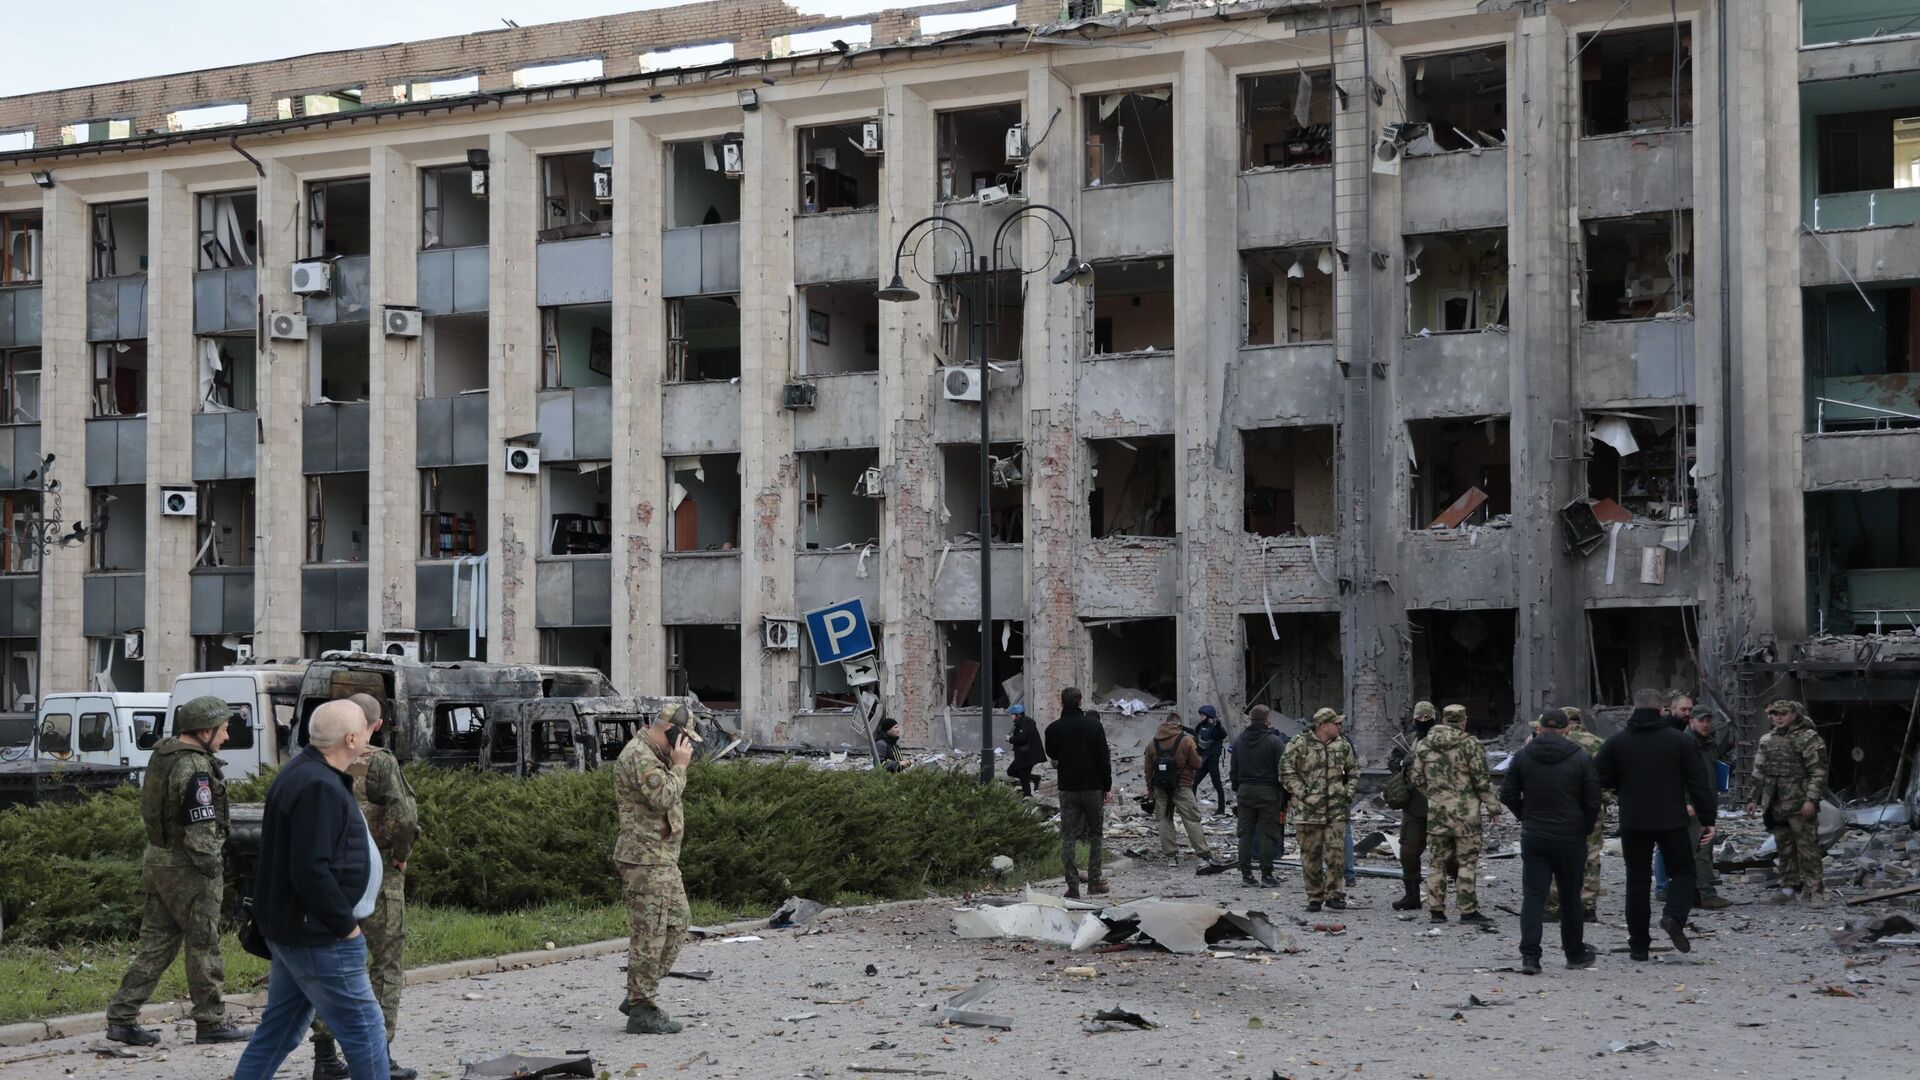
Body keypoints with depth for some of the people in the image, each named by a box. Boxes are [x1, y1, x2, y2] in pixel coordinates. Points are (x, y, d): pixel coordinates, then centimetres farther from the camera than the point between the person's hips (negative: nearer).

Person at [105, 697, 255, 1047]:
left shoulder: (161, 757, 10)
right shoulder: (195, 769, -20)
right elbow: (200, 830, -22)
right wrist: (213, 872, -16)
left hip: (158, 860, 9)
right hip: (186, 869, -9)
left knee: (155, 942, 12)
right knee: (204, 946, 2)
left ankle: (122, 1018, 10)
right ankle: (210, 1024, 9)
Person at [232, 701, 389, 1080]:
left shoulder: (303, 773, 13)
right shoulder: (320, 788, -22)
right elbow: (311, 870, -28)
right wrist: (346, 923, -19)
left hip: (289, 930, 11)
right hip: (318, 936, -11)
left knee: (280, 1027, 16)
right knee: (363, 1029, -3)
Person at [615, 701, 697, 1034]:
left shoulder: (653, 754, 17)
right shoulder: (639, 756, -17)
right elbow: (664, 798, -24)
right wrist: (679, 766, -16)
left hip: (662, 857, 11)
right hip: (645, 858, -11)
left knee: (678, 921, 15)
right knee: (648, 933, -6)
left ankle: (640, 995, 21)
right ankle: (642, 1010, -1)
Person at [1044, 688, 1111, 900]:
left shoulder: (1054, 729, -4)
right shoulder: (1093, 726, -6)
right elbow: (1104, 759, -5)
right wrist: (1107, 787, 1)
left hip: (1068, 789, 0)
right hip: (1093, 787, 0)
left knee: (1068, 838, 3)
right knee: (1095, 835, 13)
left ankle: (1073, 886, -3)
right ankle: (1094, 882, 12)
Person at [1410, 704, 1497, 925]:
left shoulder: (1423, 745, 6)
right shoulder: (1469, 744, -7)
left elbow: (1417, 780, 10)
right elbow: (1482, 779, -8)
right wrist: (1492, 807, 1)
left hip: (1436, 811, 4)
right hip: (1465, 812, -4)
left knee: (1437, 862, 10)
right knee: (1467, 862, 1)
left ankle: (1436, 909, 12)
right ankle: (1468, 911, 0)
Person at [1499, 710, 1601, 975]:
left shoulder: (1523, 756, 0)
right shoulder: (1581, 759, -5)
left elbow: (1507, 794, 2)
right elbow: (1593, 801, -5)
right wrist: (1585, 829, 10)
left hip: (1533, 836, 1)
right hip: (1570, 839, -1)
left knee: (1533, 895, 1)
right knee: (1571, 896, 12)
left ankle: (1529, 955, -10)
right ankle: (1575, 953, 24)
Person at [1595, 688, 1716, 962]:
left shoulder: (1616, 743, 1)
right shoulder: (1679, 741, 0)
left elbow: (1600, 780, 3)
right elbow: (1699, 783, -1)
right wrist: (1707, 821, 3)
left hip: (1632, 823, 1)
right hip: (1672, 822, -1)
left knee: (1638, 879, 8)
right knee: (1683, 869, 15)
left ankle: (1639, 944, 8)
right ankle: (1675, 916, -11)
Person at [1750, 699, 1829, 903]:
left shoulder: (1808, 738, -6)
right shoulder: (1767, 740, 15)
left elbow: (1818, 772, -11)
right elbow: (1760, 772, 21)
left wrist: (1811, 799, -18)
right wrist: (1756, 799, 17)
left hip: (1800, 804, -7)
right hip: (1776, 805, 7)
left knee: (1807, 848, -5)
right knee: (1784, 848, 12)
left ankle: (1814, 890, -2)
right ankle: (1789, 886, 20)